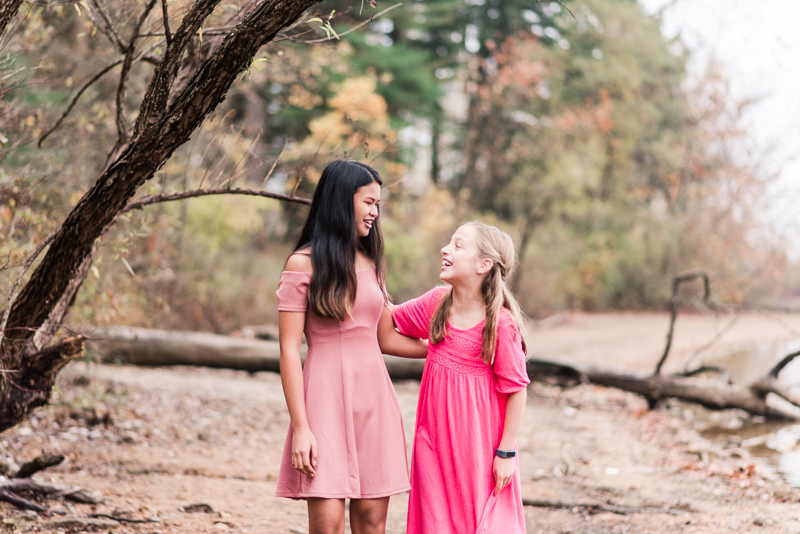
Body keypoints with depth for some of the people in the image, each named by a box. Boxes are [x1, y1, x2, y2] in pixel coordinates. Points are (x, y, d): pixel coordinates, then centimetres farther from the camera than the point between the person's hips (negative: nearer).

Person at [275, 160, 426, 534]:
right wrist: (300, 427, -13)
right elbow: (289, 350, -7)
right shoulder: (304, 264, -3)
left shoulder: (370, 264, 15)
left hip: (373, 395, 5)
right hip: (327, 395, -5)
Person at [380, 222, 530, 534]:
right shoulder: (436, 304, 0)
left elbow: (516, 390, -14)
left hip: (480, 446, -6)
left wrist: (506, 453, -12)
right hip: (436, 440, 6)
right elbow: (387, 327, 14)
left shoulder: (501, 324, -19)